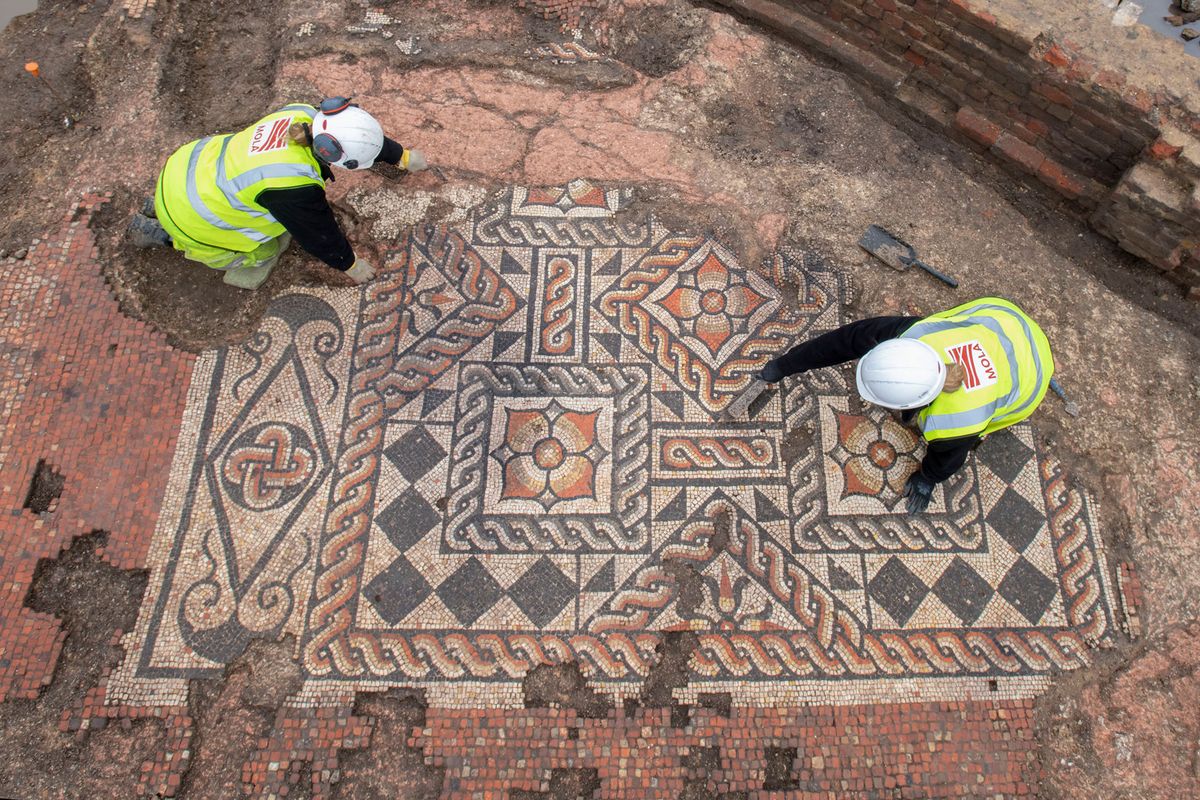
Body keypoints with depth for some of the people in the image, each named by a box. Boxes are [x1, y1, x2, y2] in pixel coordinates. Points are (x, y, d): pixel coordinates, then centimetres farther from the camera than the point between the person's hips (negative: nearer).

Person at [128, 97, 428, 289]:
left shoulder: (304, 115, -16)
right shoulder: (294, 187, -36)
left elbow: (368, 136, 0)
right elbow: (319, 234, -18)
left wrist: (403, 156, 14)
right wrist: (350, 265, -2)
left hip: (190, 162, 7)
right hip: (187, 215, -7)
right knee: (261, 255, 11)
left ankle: (162, 208, 26)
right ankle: (160, 232, 16)